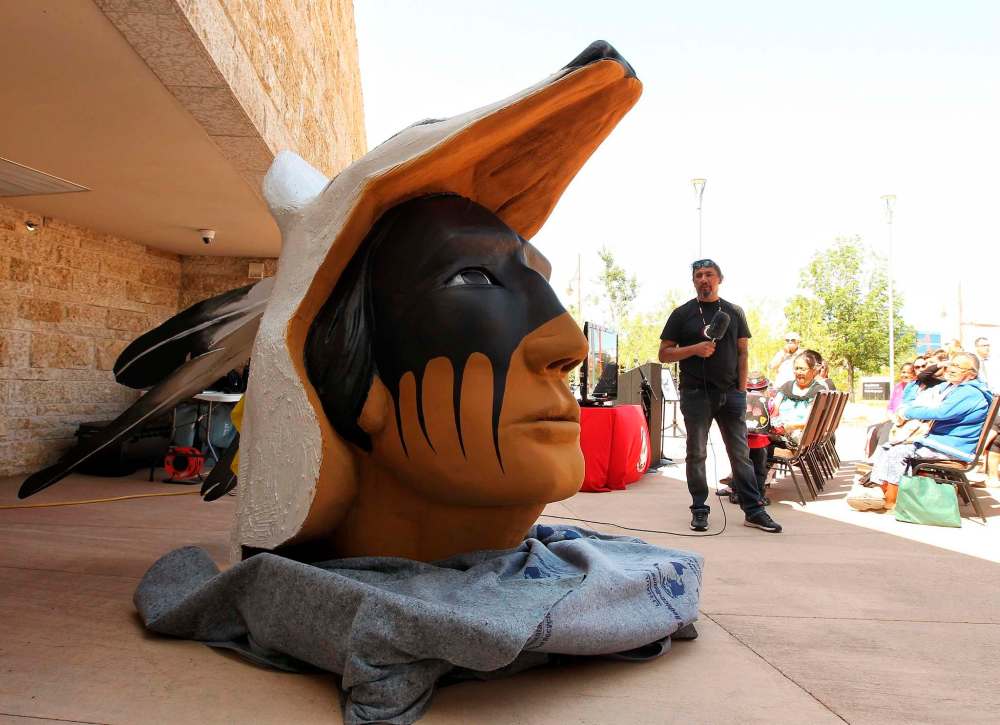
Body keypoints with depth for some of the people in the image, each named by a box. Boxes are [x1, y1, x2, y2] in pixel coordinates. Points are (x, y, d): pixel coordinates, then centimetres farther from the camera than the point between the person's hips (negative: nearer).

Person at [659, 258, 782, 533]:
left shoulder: (734, 312, 13)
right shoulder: (682, 314, 5)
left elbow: (742, 353, 12)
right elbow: (664, 354, 3)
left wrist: (742, 388, 1)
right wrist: (695, 349, -13)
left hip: (730, 394, 2)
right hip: (696, 394, -2)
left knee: (741, 454, 4)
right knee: (696, 454, 3)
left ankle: (753, 510, 9)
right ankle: (699, 510, 11)